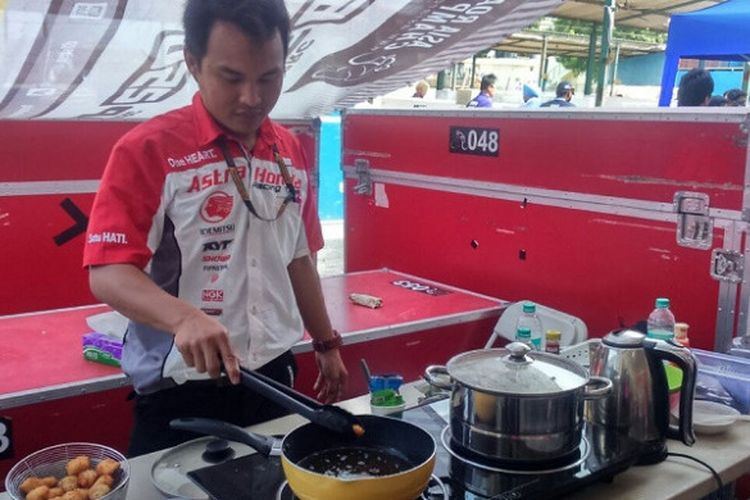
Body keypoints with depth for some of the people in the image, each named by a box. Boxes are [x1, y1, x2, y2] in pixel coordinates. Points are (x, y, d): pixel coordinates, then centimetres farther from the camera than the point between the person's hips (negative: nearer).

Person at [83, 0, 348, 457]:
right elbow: (108, 273, -19)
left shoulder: (290, 153, 5)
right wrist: (184, 318, -35)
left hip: (273, 377, 6)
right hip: (182, 391, -5)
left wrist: (326, 343, 18)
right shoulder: (148, 150, -13)